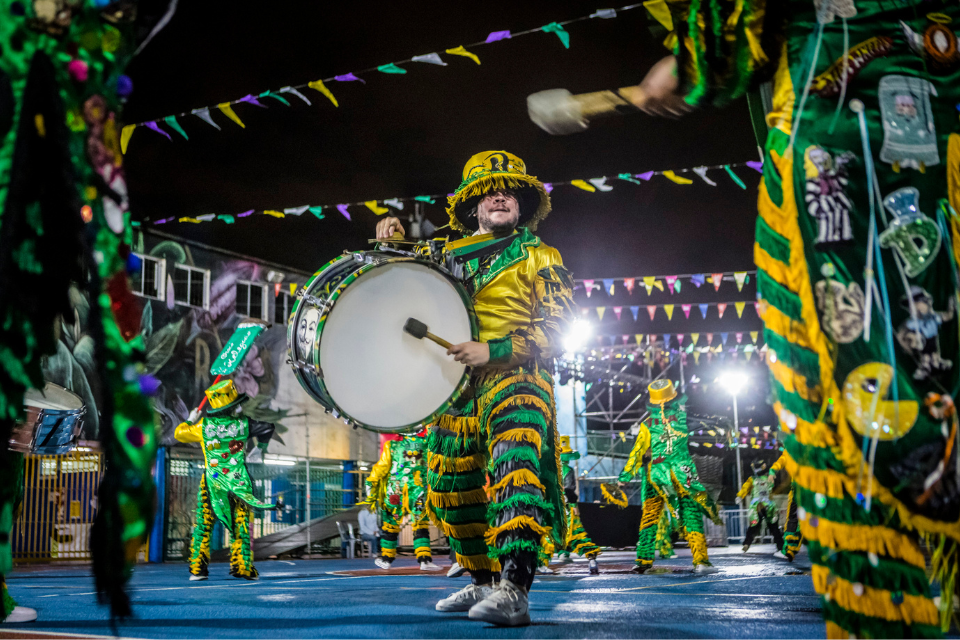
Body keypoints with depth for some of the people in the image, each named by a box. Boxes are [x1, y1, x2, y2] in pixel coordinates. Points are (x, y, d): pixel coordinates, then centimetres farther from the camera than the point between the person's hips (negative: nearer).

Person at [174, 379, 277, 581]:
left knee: (203, 525, 9)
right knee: (241, 525, 8)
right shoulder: (243, 424, -8)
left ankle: (197, 568, 7)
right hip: (238, 482, 0)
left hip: (212, 483, 1)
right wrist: (260, 449, 16)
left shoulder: (203, 426, -7)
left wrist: (191, 420, 25)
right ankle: (242, 567, 8)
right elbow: (268, 429, 1)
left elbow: (179, 433, 7)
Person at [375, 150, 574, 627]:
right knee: (449, 488, 8)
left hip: (515, 377, -6)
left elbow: (553, 331, -3)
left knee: (514, 466, -29)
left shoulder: (538, 258, 7)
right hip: (455, 385, 6)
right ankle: (483, 582, 25)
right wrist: (394, 242, 10)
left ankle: (514, 591, -39)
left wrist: (492, 350, -17)